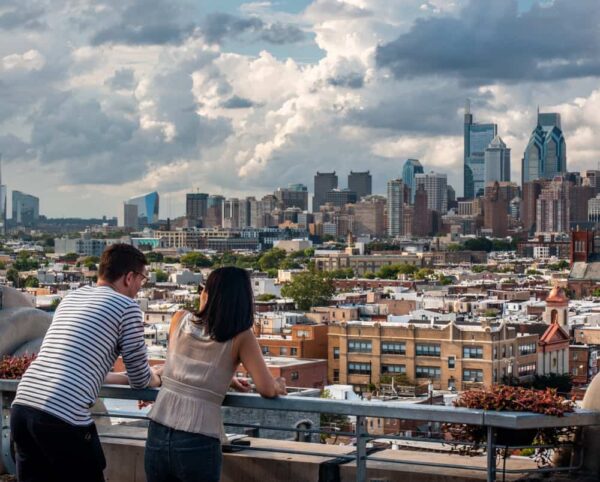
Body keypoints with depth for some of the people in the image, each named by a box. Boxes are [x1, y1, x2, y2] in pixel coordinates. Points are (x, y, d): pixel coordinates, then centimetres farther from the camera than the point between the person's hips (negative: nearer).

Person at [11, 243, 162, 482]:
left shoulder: (72, 297, 22)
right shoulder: (126, 306, 2)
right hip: (63, 417, -7)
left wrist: (133, 376, 43)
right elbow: (140, 379, 11)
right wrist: (155, 378, 35)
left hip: (22, 407, 7)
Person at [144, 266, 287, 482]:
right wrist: (278, 386, 14)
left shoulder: (180, 320, 7)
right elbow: (267, 389, -7)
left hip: (158, 434, 3)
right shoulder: (241, 337, -3)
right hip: (199, 443, -3)